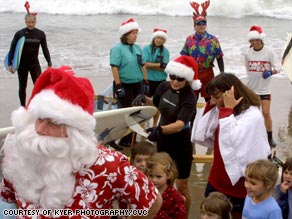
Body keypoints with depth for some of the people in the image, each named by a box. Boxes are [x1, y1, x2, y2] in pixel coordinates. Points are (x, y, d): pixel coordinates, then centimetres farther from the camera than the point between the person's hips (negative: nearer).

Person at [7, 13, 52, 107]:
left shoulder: (40, 34, -2)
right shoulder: (19, 34, -6)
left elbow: (45, 49, 3)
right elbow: (12, 49, -3)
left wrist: (49, 64, -1)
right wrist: (10, 64, -8)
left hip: (35, 64, 0)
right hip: (22, 64, 0)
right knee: (22, 87, 9)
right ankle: (23, 107, 22)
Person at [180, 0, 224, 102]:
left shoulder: (213, 40, -5)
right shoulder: (189, 39, 3)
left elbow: (219, 58, -5)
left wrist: (222, 74, -9)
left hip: (207, 74, -3)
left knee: (209, 99, 4)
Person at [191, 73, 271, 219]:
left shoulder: (252, 116, -20)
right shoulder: (222, 112, 3)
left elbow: (232, 141, -32)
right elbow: (200, 136, 0)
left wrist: (227, 110, -25)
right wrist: (210, 107, -6)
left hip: (239, 185, -7)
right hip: (216, 182, 7)